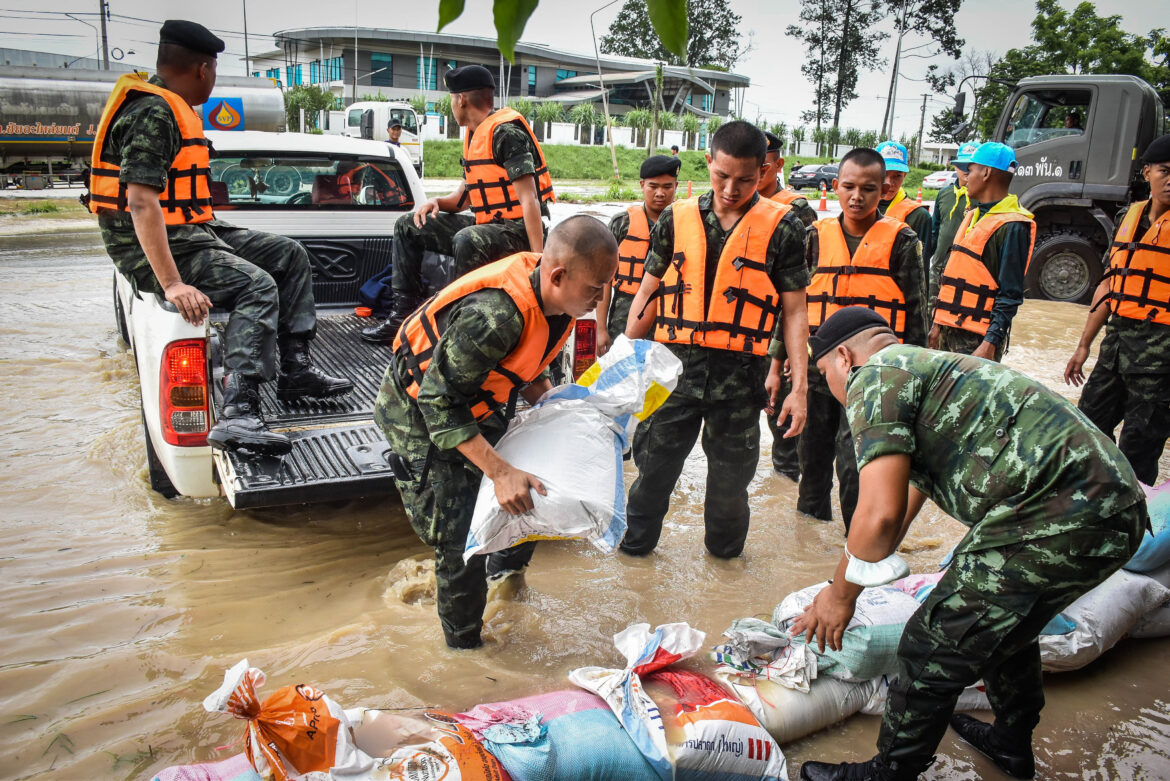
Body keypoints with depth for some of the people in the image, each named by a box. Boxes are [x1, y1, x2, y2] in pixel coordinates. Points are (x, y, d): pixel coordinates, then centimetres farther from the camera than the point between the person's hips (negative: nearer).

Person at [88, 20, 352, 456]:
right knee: (257, 285, -30)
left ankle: (295, 371, 6)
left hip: (192, 232, 10)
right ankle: (237, 415, -40)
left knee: (290, 255, 9)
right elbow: (142, 203, -27)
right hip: (157, 247, -10)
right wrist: (173, 284, -34)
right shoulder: (153, 113, -17)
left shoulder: (171, 110, 17)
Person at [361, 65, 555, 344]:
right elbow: (462, 198, 19)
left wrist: (539, 258, -30)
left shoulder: (506, 132, -16)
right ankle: (404, 315, 7)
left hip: (518, 229, -10)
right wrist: (436, 202, -4)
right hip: (485, 223, 10)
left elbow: (529, 199, -23)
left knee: (467, 240, -40)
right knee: (408, 226, 11)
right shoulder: (474, 136, 14)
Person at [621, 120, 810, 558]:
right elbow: (648, 295, 11)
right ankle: (632, 547, 29)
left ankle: (725, 555, 35)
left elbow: (794, 312, 1)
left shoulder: (782, 227, -1)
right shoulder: (677, 218, 5)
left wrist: (798, 387, -4)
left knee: (730, 477, 12)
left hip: (740, 374, -1)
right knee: (653, 466, 8)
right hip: (675, 364, 1)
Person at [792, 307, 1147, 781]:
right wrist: (845, 587, 38)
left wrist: (841, 593, 2)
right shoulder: (927, 367, 27)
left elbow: (881, 514, -16)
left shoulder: (874, 376, -4)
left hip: (1059, 520, -11)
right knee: (1007, 625, 31)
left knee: (935, 648, 2)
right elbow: (905, 508, 32)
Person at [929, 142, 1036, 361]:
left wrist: (990, 344, -22)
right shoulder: (974, 215, 16)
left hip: (979, 338, -8)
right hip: (950, 330, 8)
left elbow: (1010, 295, -16)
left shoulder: (1012, 226, -12)